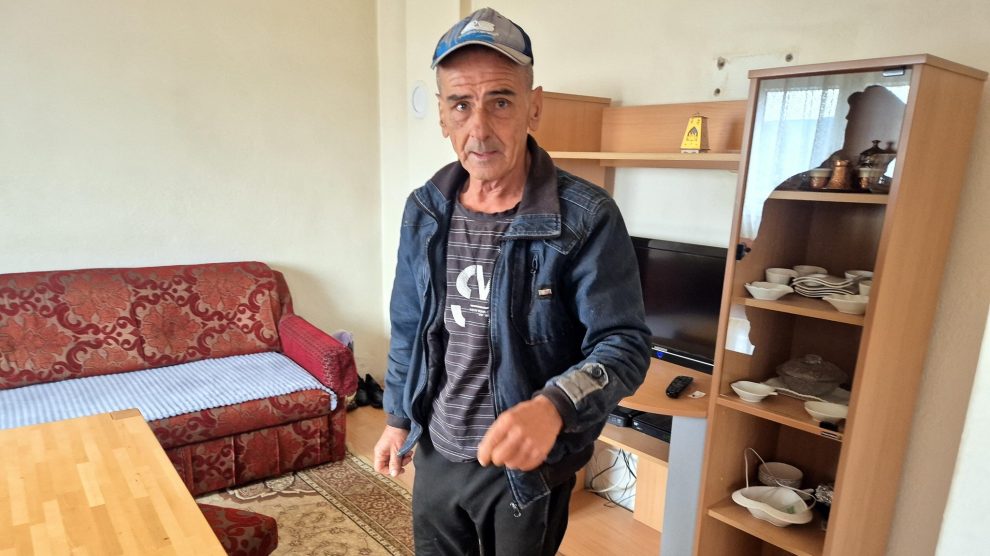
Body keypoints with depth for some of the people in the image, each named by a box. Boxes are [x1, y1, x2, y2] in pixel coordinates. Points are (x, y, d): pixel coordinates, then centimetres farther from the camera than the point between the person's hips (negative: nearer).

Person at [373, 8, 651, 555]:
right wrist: (398, 417, 12)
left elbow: (624, 342, -20)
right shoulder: (423, 210, -3)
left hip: (527, 467, -4)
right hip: (435, 454, 5)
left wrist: (553, 406, -38)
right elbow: (408, 328, 7)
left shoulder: (587, 217, -20)